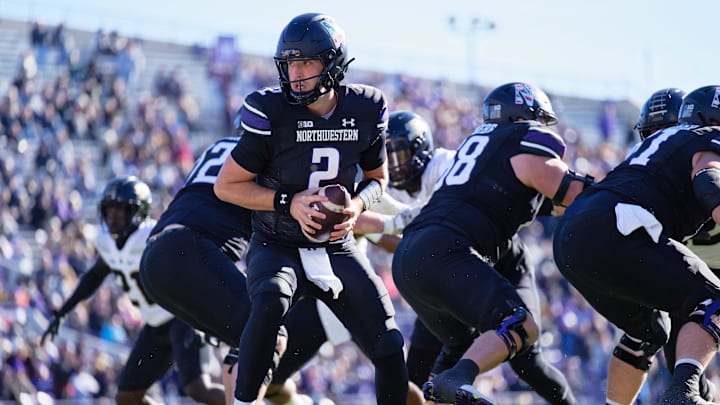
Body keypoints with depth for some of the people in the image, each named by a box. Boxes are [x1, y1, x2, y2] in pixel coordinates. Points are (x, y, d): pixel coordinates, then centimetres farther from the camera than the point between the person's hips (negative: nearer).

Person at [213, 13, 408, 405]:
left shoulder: (365, 110, -5)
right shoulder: (271, 113, -16)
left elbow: (377, 177, 12)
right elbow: (227, 185, -8)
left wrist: (358, 204, -10)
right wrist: (289, 202, -20)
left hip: (337, 250, 4)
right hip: (277, 248, -4)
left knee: (390, 350, -3)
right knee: (270, 302, -37)